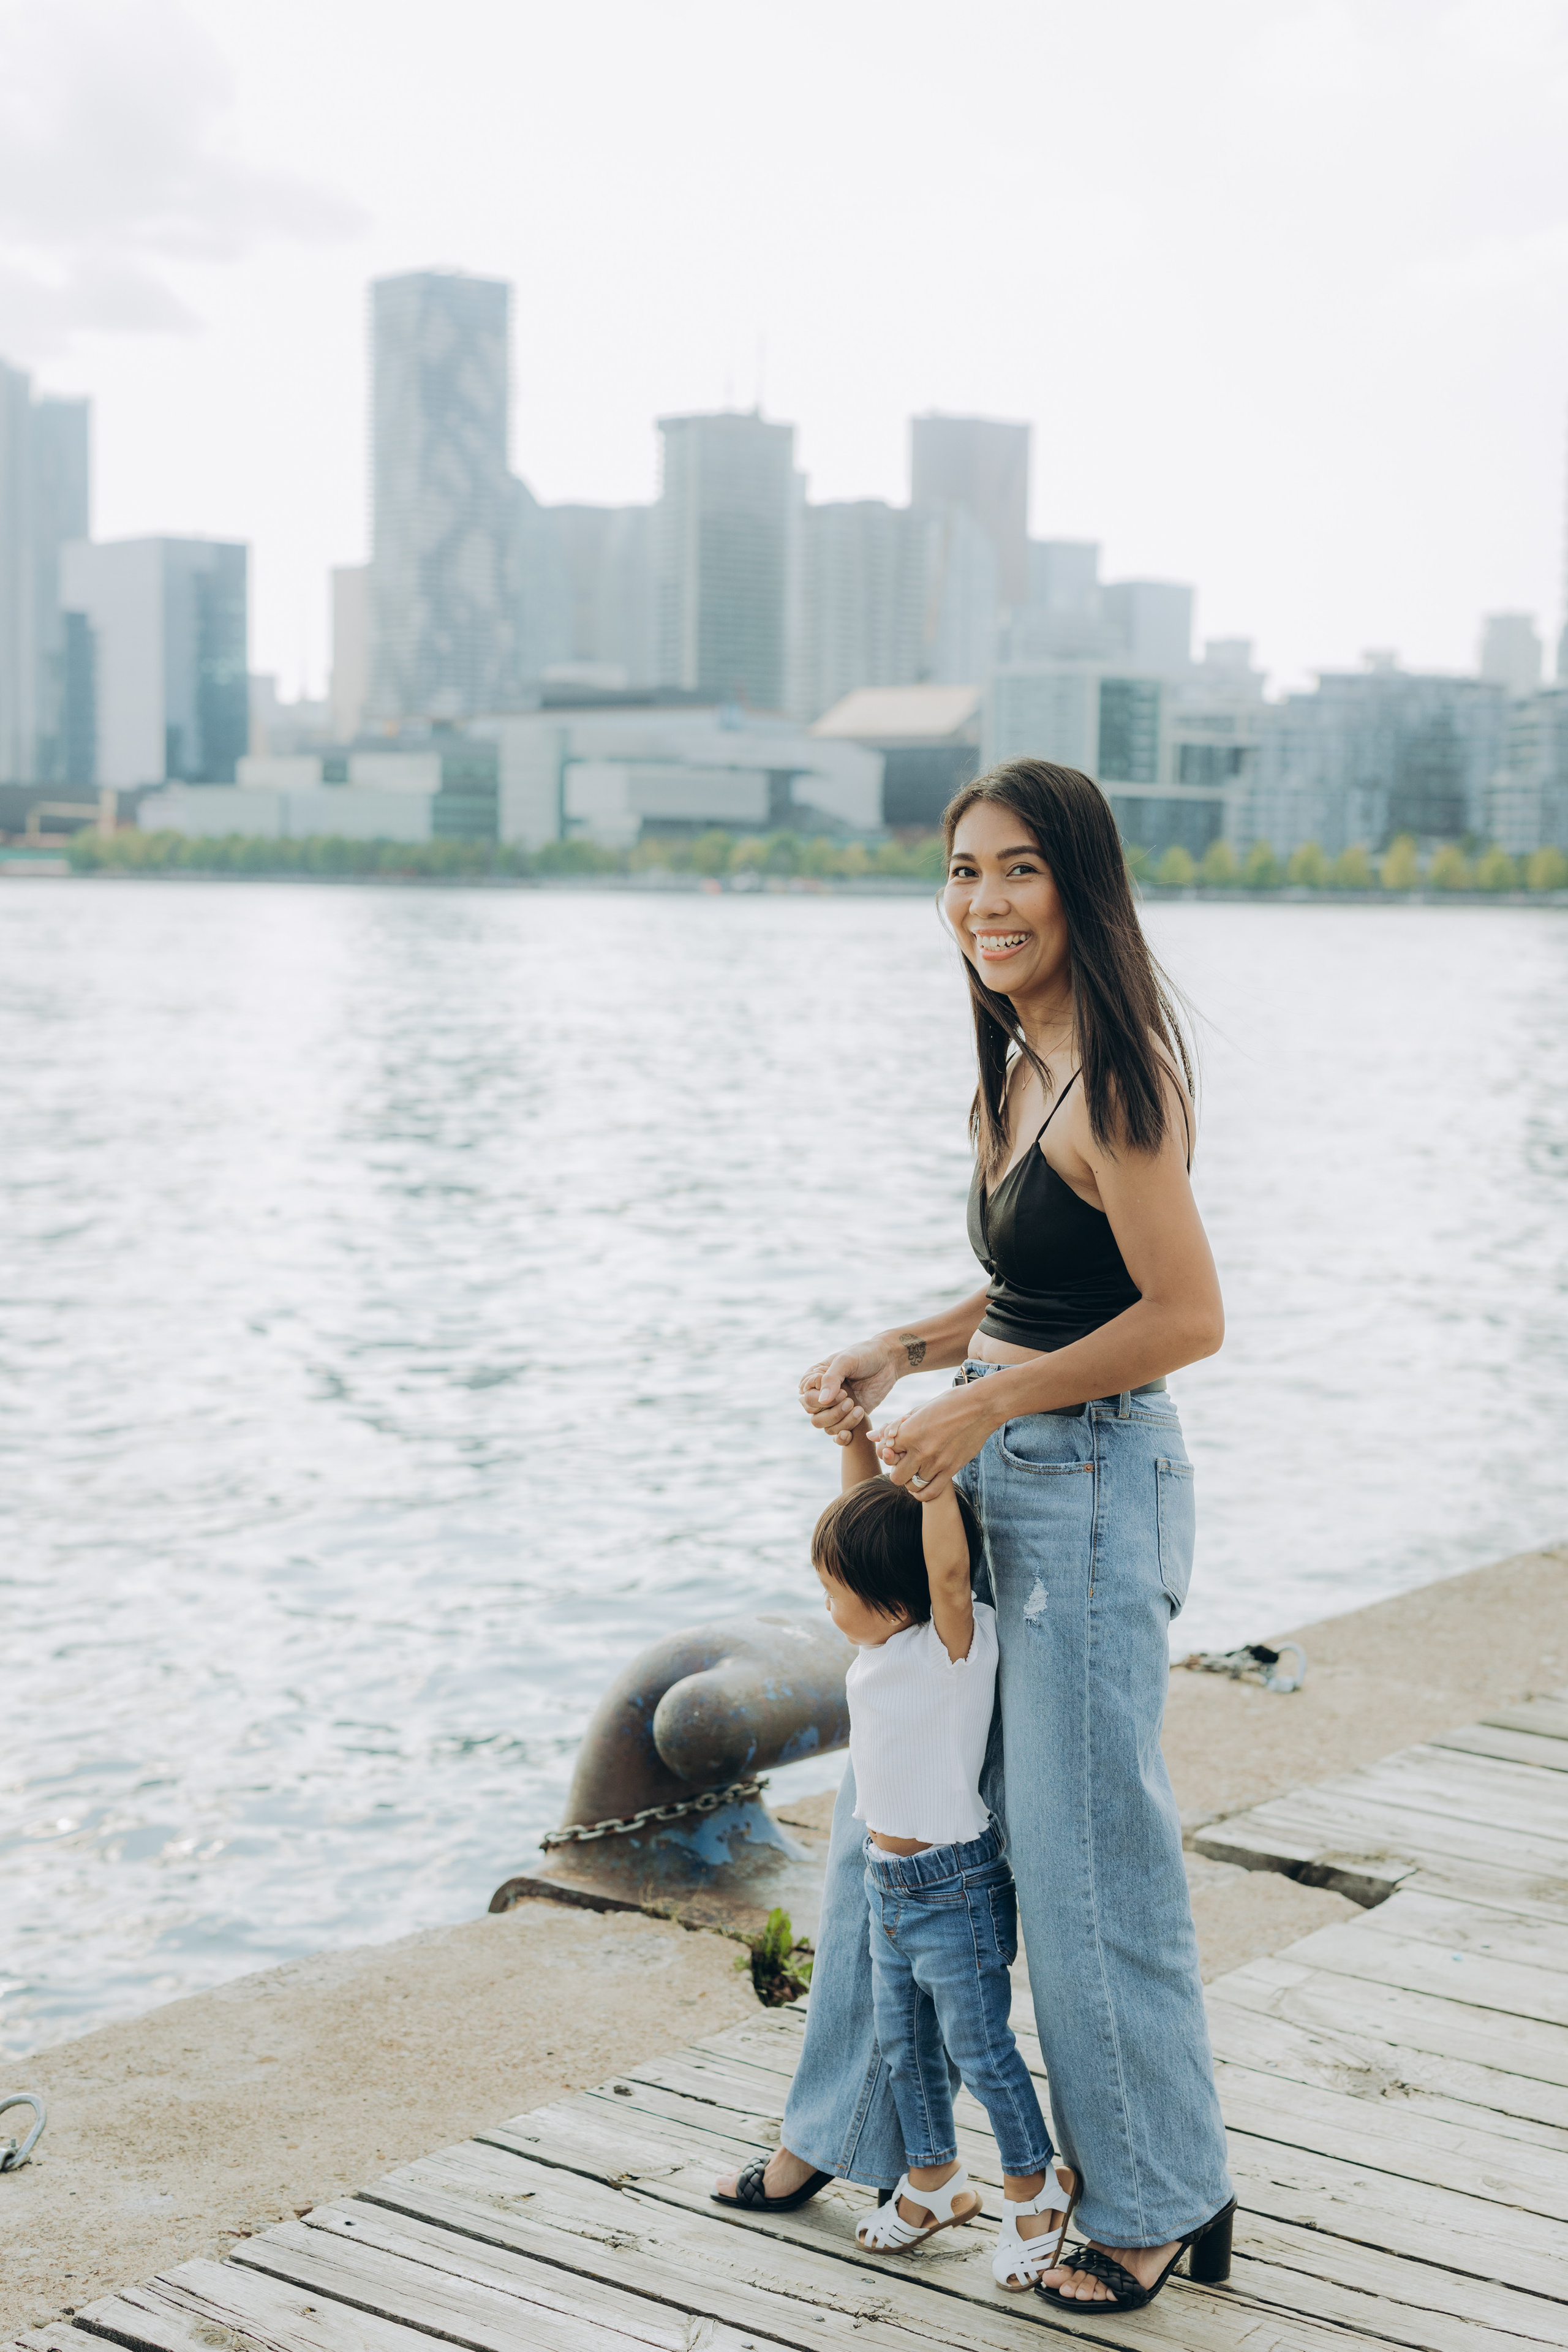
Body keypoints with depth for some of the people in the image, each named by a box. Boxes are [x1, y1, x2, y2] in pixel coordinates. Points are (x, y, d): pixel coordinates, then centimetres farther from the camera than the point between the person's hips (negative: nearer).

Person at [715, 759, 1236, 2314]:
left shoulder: (1114, 1079, -18)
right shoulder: (1025, 1066, 11)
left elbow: (1186, 1316, -21)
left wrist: (982, 1402, -20)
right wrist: (899, 1354, 5)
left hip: (1086, 1495, -10)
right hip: (992, 1484, 10)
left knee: (1082, 1864, 3)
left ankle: (1158, 2203, 22)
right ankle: (849, 2128, 36)